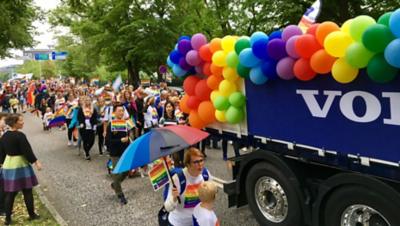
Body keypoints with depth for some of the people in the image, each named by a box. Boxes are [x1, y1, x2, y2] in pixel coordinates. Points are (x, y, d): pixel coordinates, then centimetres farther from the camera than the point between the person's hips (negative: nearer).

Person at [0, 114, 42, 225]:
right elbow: (27, 151, -17)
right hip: (20, 165, -6)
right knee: (27, 191, 7)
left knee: (10, 193, 12)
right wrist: (36, 162, -9)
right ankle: (32, 215, 17)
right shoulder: (20, 135, -18)